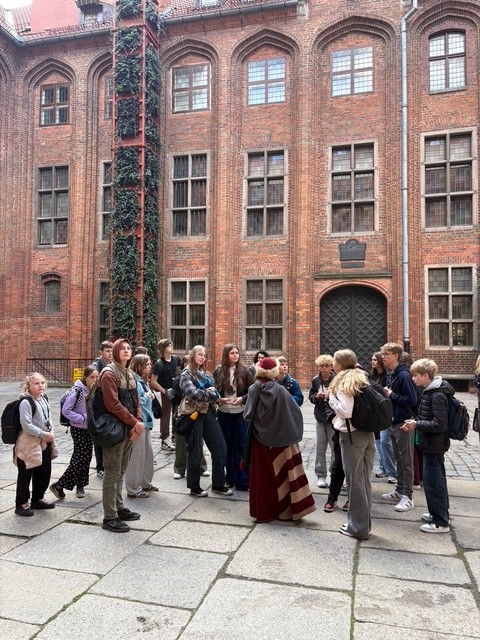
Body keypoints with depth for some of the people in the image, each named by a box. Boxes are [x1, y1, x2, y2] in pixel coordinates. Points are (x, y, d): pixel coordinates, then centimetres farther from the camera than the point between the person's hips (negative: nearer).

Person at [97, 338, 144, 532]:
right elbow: (113, 405, -21)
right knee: (112, 473, -1)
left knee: (121, 471, 17)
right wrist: (135, 423, -18)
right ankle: (110, 517, 7)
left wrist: (137, 423, -2)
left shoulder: (130, 374, 13)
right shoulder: (109, 373, -14)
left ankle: (119, 508, 29)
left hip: (129, 429, 8)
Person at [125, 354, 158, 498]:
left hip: (145, 422, 10)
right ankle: (133, 489, 9)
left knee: (148, 453, 17)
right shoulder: (134, 381, -17)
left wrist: (149, 396, 2)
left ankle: (145, 482, 31)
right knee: (137, 456, -1)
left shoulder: (143, 381, 13)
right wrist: (147, 396, -13)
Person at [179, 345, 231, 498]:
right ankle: (194, 487, 17)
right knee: (195, 452, 3)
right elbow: (192, 393, -21)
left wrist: (204, 394, -16)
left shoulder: (207, 374, 15)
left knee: (220, 448, 4)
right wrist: (209, 394, -11)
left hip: (208, 414, 6)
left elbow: (215, 393, 3)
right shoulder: (187, 374, -5)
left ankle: (218, 485, 16)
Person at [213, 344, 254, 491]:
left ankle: (243, 481, 7)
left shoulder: (245, 371, -2)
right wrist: (219, 399, -15)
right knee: (227, 446, 10)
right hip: (224, 413, 1)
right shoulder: (218, 372, 0)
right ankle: (230, 478, 24)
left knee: (242, 446, 1)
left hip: (241, 413, -1)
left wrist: (242, 399, -17)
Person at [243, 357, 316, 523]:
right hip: (280, 437, 0)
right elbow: (296, 412, -7)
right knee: (282, 472, 9)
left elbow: (247, 415, -10)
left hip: (260, 438, 0)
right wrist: (291, 431, 7)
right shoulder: (280, 390, -9)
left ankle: (264, 511, 16)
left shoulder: (254, 389, -10)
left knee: (263, 474, 9)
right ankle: (284, 510, 15)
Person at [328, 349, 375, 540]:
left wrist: (331, 397, -8)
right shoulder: (361, 379, 12)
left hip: (351, 435, -8)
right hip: (367, 433, 8)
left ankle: (358, 527, 10)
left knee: (355, 480, 1)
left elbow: (346, 411, -21)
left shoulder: (344, 382, -11)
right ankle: (364, 522, 23)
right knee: (364, 479, 14)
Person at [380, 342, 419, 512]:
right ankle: (399, 491, 29)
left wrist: (392, 395, -18)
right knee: (398, 459, 17)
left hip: (404, 423, -8)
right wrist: (386, 393, 0)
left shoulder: (404, 375, -19)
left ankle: (408, 497, 10)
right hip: (393, 422, 8)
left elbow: (412, 401, -22)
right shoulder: (389, 374, 7)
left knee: (406, 461, 2)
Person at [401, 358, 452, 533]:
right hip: (432, 444, 10)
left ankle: (440, 523, 9)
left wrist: (417, 424, -19)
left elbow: (439, 425, -24)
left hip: (434, 445, -10)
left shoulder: (437, 396, -22)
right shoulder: (430, 391, 8)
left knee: (433, 482, -2)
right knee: (437, 480, 20)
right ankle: (439, 514, 34)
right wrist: (415, 422, 3)